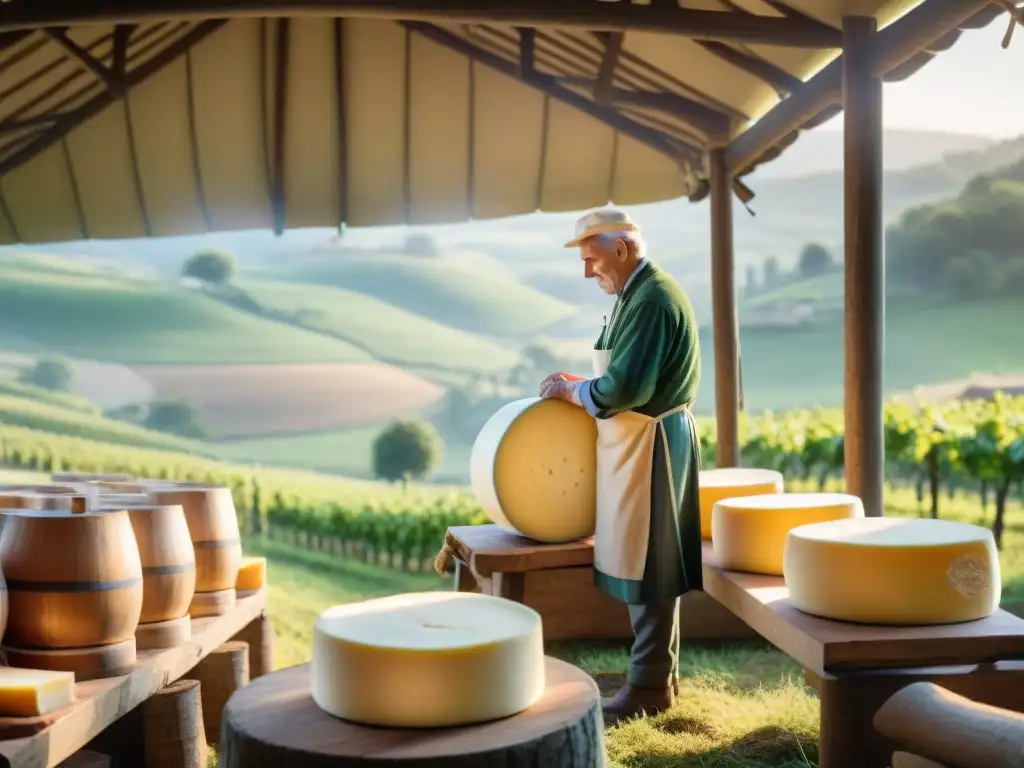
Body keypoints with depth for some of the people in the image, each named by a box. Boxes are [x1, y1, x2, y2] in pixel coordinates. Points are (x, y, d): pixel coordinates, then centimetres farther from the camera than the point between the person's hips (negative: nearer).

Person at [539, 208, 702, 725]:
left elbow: (626, 387, -25)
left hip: (650, 445, -10)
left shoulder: (652, 299, -19)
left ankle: (650, 685, 9)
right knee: (649, 564, 15)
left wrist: (570, 391, -11)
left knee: (647, 566, -2)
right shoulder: (642, 293, 13)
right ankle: (659, 672, 27)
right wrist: (581, 384, 8)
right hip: (638, 443, 10)